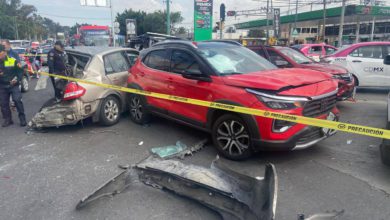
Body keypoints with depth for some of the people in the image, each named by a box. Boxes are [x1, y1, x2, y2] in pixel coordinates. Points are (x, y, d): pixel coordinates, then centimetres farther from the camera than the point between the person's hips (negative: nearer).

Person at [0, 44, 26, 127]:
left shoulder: (13, 61, -6)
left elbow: (20, 71, 0)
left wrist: (17, 79, -13)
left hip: (13, 85, -4)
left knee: (17, 100, -11)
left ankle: (22, 118, -1)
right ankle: (7, 119, 20)